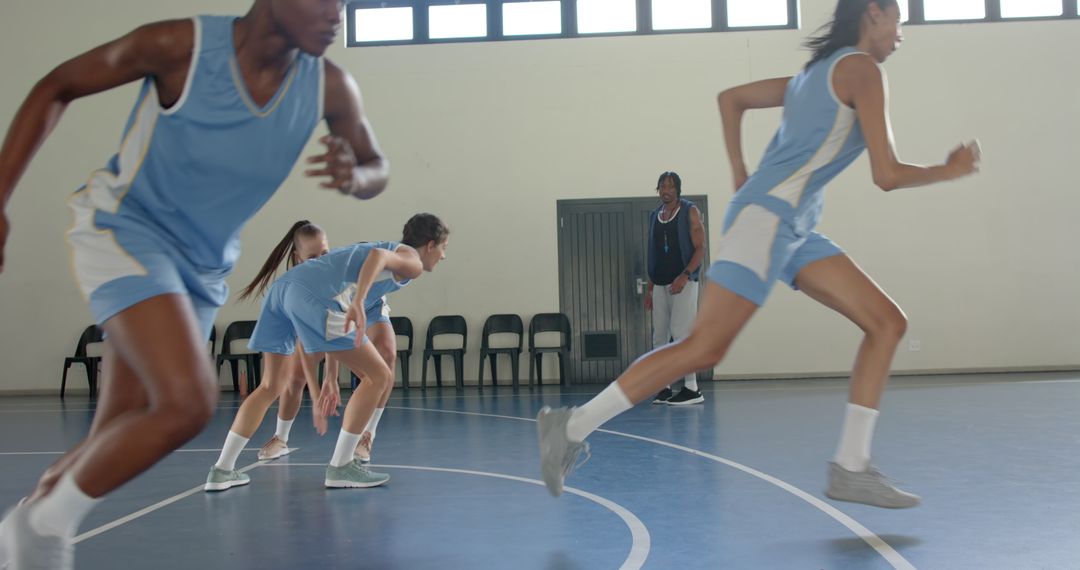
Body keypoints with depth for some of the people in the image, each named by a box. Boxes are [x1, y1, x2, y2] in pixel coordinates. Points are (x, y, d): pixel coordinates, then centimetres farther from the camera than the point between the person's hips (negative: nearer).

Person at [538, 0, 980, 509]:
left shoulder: (820, 71, 24)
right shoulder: (861, 68, -2)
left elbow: (731, 98, 29)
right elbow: (887, 175, -7)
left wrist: (742, 177, 27)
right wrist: (950, 170, 10)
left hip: (793, 228, 10)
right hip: (768, 216, -10)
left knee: (887, 322, 5)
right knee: (705, 347, -14)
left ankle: (850, 467, 3)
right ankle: (574, 425, -7)